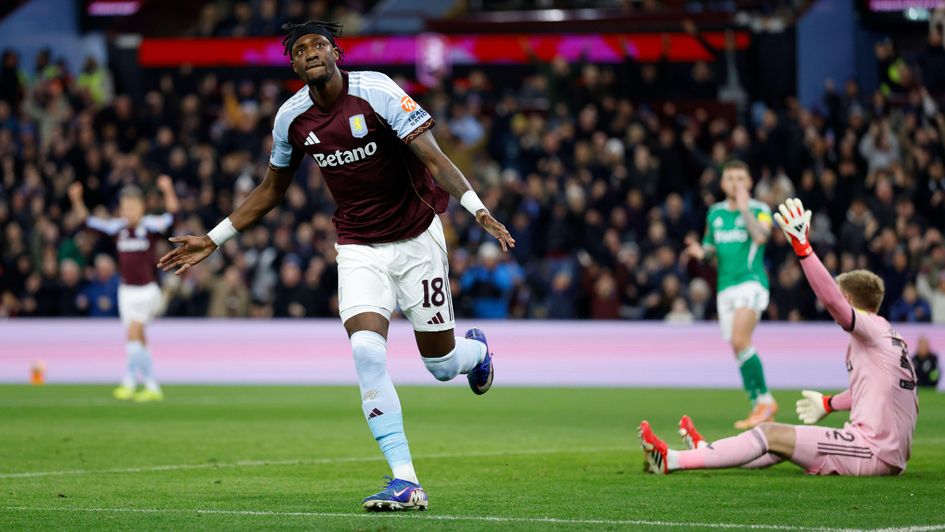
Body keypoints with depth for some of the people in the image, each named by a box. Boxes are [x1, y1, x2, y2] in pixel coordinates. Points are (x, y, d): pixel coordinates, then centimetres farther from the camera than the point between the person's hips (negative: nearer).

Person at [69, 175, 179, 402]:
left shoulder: (150, 225, -8)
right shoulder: (117, 227, 3)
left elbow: (171, 213, -22)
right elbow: (88, 220, 4)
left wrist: (168, 191, -40)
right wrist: (77, 200, -11)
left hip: (147, 289, -5)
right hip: (127, 290, 5)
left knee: (133, 334, -15)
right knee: (139, 341, 6)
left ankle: (129, 382, -8)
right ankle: (152, 387, 11)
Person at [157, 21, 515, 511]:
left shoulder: (376, 92, -17)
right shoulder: (292, 117, -3)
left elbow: (433, 158, -21)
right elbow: (270, 191, 13)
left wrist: (477, 209, -36)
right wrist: (212, 241, 11)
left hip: (417, 239, -2)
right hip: (358, 248, 3)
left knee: (441, 365, 5)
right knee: (366, 351, -21)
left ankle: (476, 350, 46)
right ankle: (406, 482, -19)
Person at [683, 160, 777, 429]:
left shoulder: (759, 210, -2)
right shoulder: (715, 213, 14)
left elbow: (760, 237, -21)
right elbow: (711, 247, 22)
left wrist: (744, 208, -21)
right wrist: (701, 251, 0)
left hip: (751, 281, -6)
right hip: (726, 287, 6)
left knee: (740, 341, -23)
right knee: (738, 348, 3)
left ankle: (764, 399, -13)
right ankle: (761, 408, 11)